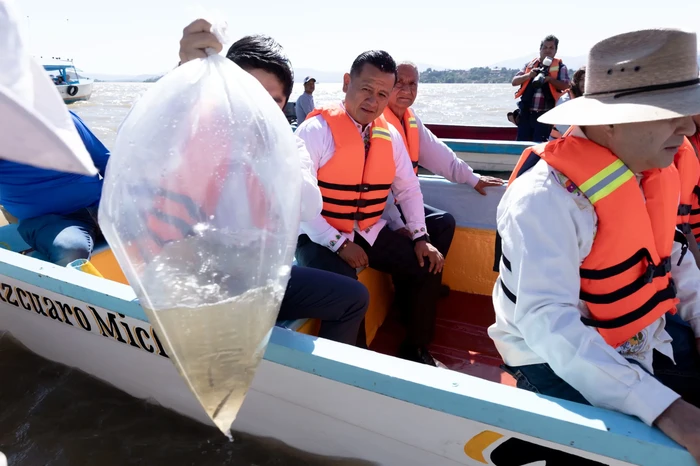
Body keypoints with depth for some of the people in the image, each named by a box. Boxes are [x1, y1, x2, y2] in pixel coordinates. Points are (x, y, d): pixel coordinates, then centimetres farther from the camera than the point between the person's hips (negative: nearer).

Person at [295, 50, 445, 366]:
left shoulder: (390, 135, 4)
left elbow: (408, 188, 13)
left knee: (428, 267, 1)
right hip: (322, 237, -6)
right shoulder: (316, 130, -14)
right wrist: (339, 243, -22)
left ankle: (416, 348, 23)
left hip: (371, 233, 6)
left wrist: (420, 237, 1)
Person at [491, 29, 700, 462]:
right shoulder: (548, 197, -28)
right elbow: (546, 322, -35)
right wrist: (665, 409, -37)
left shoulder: (653, 168, -2)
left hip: (648, 338, 8)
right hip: (559, 358, -7)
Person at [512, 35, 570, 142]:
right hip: (526, 113, 3)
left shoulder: (560, 67, 6)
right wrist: (529, 75, -10)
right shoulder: (529, 65, 14)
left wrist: (549, 78, -20)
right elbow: (514, 82, 8)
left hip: (545, 114, -3)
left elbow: (565, 86, -5)